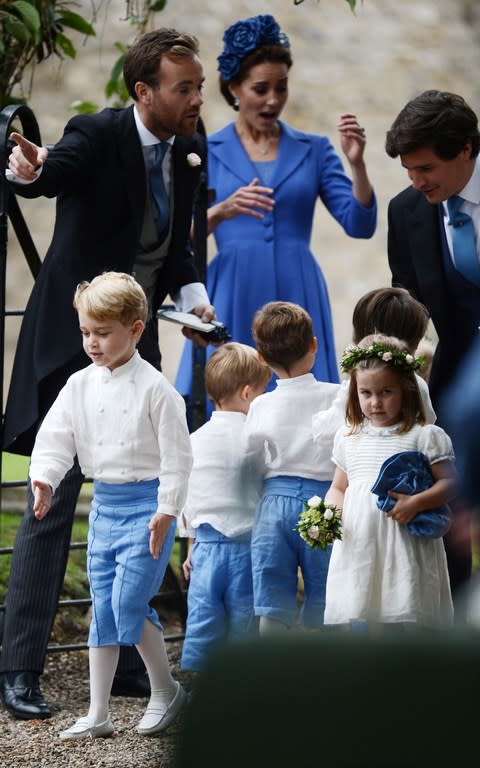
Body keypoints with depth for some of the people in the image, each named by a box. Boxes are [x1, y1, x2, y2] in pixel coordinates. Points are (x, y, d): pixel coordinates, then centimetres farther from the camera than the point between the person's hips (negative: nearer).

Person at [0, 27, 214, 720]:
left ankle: (124, 661, 21)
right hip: (71, 344, -7)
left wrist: (193, 294, -4)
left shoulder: (186, 155, 5)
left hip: (136, 345, 7)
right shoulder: (97, 135, -15)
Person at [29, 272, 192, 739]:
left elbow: (176, 454, -9)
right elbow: (55, 436, 1)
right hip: (104, 503, 6)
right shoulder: (80, 386, 5)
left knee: (128, 602, -14)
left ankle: (166, 690, 8)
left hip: (146, 503, -6)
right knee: (102, 609, 7)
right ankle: (98, 714, 11)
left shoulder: (154, 389, -10)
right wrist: (44, 479, -17)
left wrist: (166, 511, -13)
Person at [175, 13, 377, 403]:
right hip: (233, 299, -1)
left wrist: (357, 163, -12)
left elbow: (360, 224, 2)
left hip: (296, 298, 1)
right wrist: (222, 211, -20)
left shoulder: (313, 150, 10)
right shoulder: (205, 152, 7)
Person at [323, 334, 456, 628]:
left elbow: (448, 482, -2)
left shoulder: (425, 436, -1)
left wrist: (416, 502, -19)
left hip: (404, 546, -4)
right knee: (354, 612, 2)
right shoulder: (348, 438, 13)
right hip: (357, 546, 4)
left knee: (404, 615, -7)